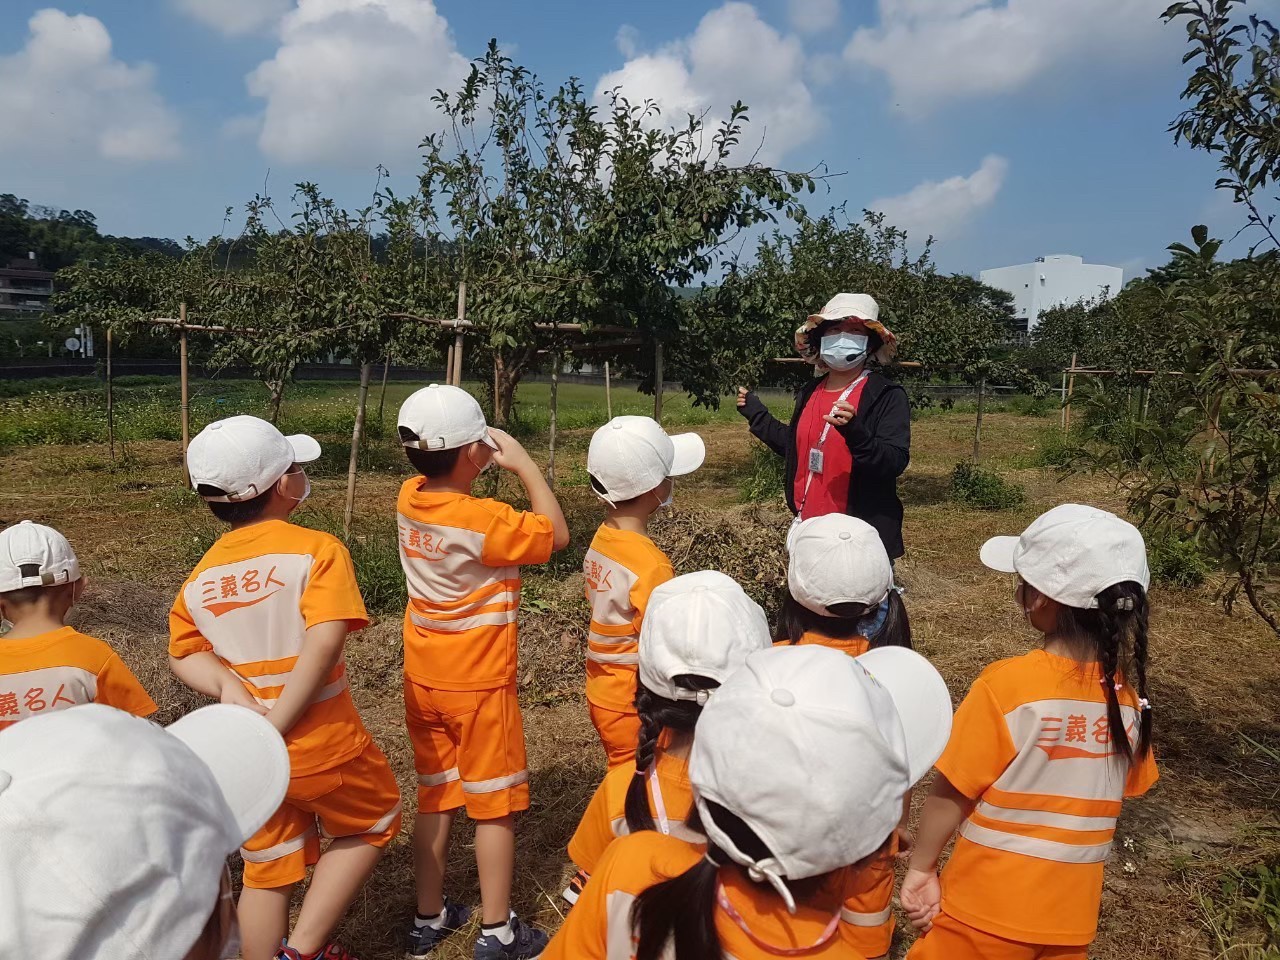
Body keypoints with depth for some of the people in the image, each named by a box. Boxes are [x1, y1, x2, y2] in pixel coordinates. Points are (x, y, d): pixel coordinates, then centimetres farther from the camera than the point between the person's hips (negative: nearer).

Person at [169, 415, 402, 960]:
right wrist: (274, 729, -23)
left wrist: (230, 689, -12)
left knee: (267, 872, 22)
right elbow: (323, 643, -28)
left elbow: (184, 654, 2)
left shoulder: (201, 576, 2)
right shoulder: (316, 549, -18)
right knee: (371, 825, 22)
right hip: (323, 747, -5)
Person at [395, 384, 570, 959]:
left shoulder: (410, 499, -5)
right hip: (478, 685, -6)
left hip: (423, 680, 7)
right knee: (495, 806, 9)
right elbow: (556, 535, -11)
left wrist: (485, 459, 0)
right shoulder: (485, 520, -25)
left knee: (435, 799, 19)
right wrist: (523, 464, -10)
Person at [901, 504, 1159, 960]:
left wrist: (921, 867, -2)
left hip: (987, 909, -4)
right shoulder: (1127, 692, -9)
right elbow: (1121, 792, 3)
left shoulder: (1005, 686, -24)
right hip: (1071, 913, 4)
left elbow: (951, 791, -16)